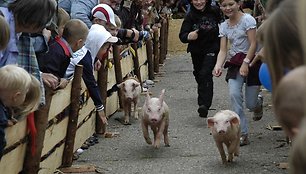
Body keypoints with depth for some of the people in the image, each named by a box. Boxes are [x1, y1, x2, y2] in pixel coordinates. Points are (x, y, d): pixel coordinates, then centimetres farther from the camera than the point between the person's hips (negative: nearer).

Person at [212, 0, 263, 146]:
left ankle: (258, 102, 38)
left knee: (250, 104, -3)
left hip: (252, 61, -4)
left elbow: (253, 44, -14)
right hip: (235, 62, 4)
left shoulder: (247, 19, -10)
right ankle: (243, 134, -12)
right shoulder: (224, 26, 6)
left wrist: (246, 63, -23)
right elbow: (223, 50, 0)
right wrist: (218, 66, -17)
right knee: (234, 94, -19)